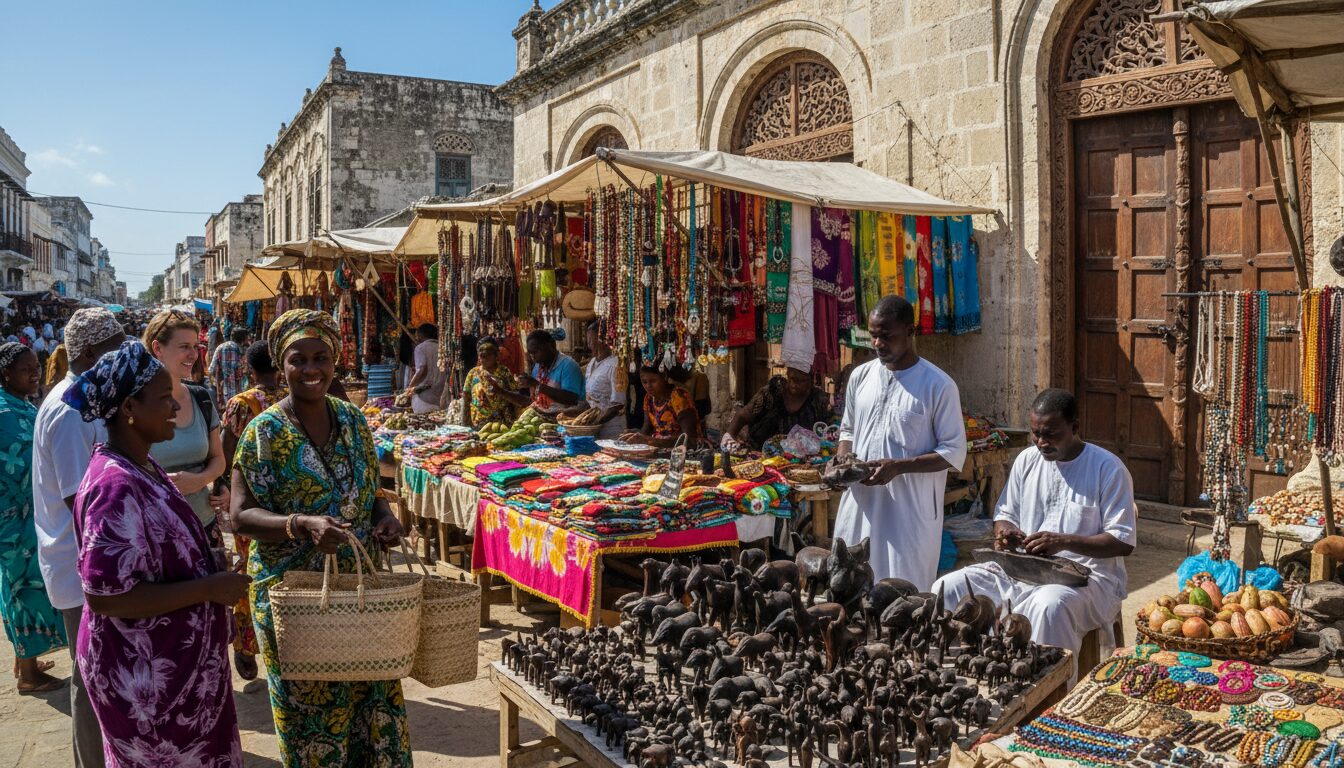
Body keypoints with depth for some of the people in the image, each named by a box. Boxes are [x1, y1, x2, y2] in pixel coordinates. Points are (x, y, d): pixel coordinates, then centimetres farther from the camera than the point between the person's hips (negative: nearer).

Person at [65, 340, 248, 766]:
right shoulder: (117, 486, -27)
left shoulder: (142, 467, 3)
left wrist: (211, 579, 7)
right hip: (145, 676, -9)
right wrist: (209, 588, -25)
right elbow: (104, 596, -29)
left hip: (169, 662, 9)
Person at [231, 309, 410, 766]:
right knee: (309, 709, 8)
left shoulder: (353, 420, 4)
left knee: (375, 696, 10)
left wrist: (384, 515, -8)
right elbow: (242, 515, -13)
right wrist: (301, 525, -30)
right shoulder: (265, 432, -10)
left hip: (361, 588, 4)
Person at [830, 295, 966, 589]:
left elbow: (954, 452, -7)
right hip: (860, 505, 5)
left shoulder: (939, 386, -7)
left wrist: (898, 466, -18)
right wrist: (843, 455, -1)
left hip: (909, 512, -5)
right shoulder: (861, 376, 8)